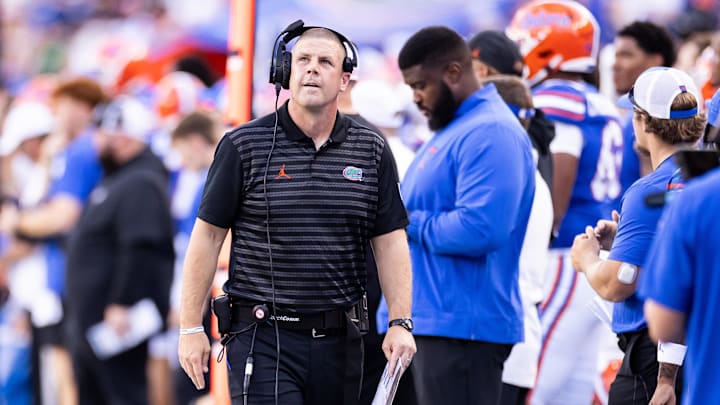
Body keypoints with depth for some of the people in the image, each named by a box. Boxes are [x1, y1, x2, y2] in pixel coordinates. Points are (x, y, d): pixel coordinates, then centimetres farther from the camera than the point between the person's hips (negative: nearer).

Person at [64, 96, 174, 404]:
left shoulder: (141, 185, -17)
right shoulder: (117, 179, 18)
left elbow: (139, 251, -26)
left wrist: (120, 305, -28)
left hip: (117, 321, -11)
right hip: (89, 321, 11)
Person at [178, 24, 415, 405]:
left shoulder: (371, 151, 8)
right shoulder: (244, 146, -1)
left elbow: (390, 241, 8)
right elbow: (208, 236, 0)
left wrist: (400, 323, -2)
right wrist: (191, 328, -3)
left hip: (340, 341, 4)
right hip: (263, 339, -4)